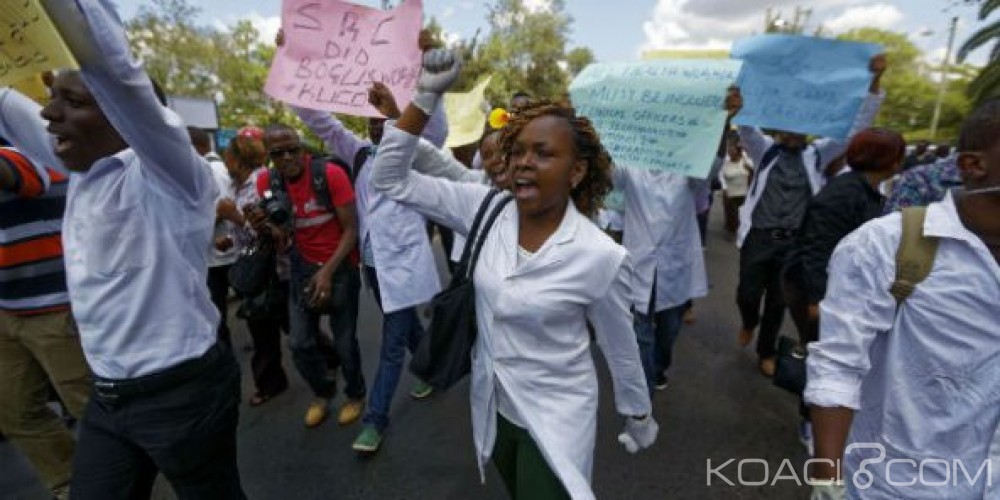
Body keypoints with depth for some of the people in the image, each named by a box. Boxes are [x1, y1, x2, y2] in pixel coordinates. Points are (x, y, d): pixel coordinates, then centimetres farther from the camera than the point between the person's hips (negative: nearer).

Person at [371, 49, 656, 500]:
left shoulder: (601, 257, -23)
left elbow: (621, 349, -8)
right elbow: (390, 179, -14)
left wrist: (639, 417, 7)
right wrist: (426, 95, -23)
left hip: (555, 418, -5)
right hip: (492, 405, 5)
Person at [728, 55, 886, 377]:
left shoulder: (817, 154, 6)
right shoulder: (764, 150, 3)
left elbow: (855, 128, -1)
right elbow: (748, 130, -15)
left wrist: (874, 82, -13)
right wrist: (739, 110, -38)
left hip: (793, 242, 2)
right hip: (758, 238, -1)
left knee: (778, 302, 11)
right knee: (747, 295, 4)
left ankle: (766, 353, 30)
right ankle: (749, 323, 39)